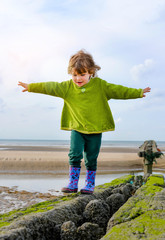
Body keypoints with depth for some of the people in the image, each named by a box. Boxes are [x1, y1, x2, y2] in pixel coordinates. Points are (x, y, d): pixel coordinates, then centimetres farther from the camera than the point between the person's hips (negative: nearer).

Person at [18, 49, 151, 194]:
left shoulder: (100, 85, -3)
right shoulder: (67, 87, 1)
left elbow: (119, 91, -2)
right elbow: (49, 87, 2)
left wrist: (138, 93, -6)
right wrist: (30, 87, 1)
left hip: (95, 129, -1)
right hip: (77, 128, 1)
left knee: (91, 159, 6)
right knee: (75, 155, -6)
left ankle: (90, 185, 20)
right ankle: (73, 184, 6)